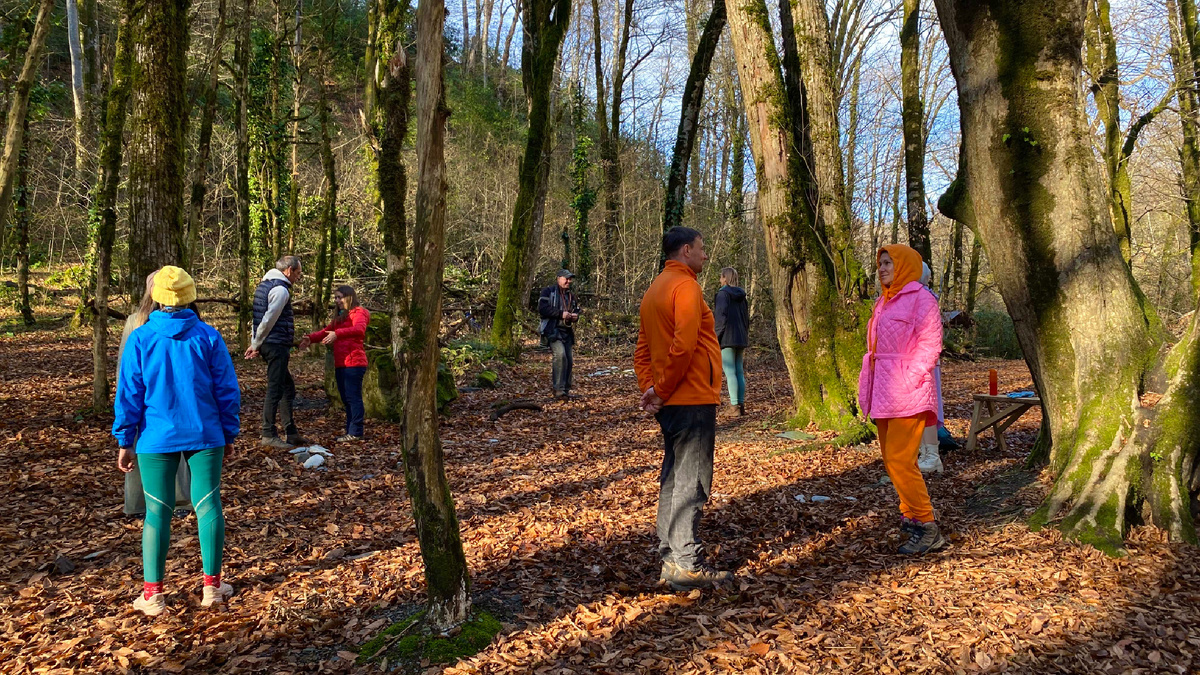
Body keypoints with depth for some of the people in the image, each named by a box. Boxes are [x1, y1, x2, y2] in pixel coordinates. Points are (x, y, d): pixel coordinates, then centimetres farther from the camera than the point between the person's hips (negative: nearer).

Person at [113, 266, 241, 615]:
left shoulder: (140, 339, -4)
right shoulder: (208, 337, -3)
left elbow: (129, 393, -2)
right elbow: (227, 390, 0)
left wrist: (125, 441, 5)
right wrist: (229, 435, 10)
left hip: (156, 439, 0)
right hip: (205, 436, 0)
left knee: (157, 512, 7)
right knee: (208, 506, 6)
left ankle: (152, 593, 11)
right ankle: (212, 585, 12)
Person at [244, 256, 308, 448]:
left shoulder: (264, 285, 18)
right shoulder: (280, 289, -14)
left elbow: (258, 317, 16)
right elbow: (268, 320, -17)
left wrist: (255, 343, 13)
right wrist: (256, 345, -7)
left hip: (269, 345, 10)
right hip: (276, 345, -10)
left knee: (288, 388, 15)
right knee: (275, 390, -5)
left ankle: (291, 433, 19)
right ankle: (268, 435, -1)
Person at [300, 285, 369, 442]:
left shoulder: (358, 312, -3)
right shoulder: (340, 317, 26)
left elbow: (359, 329, -24)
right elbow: (326, 331, 16)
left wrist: (337, 334, -36)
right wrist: (311, 338, -3)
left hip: (353, 363, -9)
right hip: (341, 364, 9)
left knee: (353, 397, -8)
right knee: (346, 398, 11)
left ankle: (355, 433, -6)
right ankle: (350, 431, 17)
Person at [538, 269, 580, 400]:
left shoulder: (571, 295, 22)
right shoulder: (548, 291, 0)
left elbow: (576, 310, 30)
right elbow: (542, 309, -12)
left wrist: (575, 316, 4)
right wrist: (561, 314, -16)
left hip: (567, 331, 7)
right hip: (553, 330, -7)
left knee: (569, 360, 3)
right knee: (560, 355, -25)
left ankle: (566, 390, 14)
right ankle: (558, 389, -24)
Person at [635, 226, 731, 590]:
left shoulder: (654, 290, 18)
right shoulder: (685, 286, -12)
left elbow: (642, 350, 15)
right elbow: (684, 345, -23)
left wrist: (650, 389, 5)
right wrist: (662, 391, -14)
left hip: (671, 402, 10)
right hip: (693, 400, -9)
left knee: (673, 479, 14)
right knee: (692, 483, -4)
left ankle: (670, 560, 21)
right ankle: (688, 565, 2)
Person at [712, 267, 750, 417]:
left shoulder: (723, 293, -9)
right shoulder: (741, 295, 14)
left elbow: (721, 316, -16)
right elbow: (746, 317, 18)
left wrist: (717, 337, -11)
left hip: (727, 338, -8)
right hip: (740, 338, 8)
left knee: (730, 372, -7)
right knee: (739, 371, 10)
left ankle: (734, 406, -10)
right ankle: (741, 405, 13)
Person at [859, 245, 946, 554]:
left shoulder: (921, 299, -6)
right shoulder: (884, 302, 18)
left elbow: (930, 345, -12)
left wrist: (909, 379, -19)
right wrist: (866, 385, 14)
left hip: (908, 394, -8)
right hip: (884, 394, 9)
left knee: (900, 460, -11)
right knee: (891, 459, 11)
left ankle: (927, 528, -2)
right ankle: (911, 517, 24)